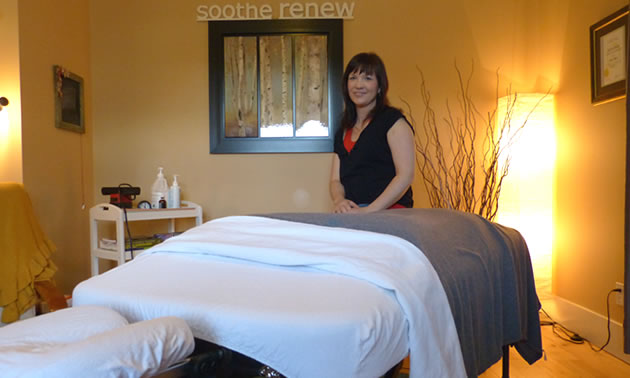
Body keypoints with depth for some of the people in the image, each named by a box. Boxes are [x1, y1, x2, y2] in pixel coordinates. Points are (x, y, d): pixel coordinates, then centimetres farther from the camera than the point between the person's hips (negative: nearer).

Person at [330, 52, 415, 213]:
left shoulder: (394, 121, 1)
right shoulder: (342, 133, 20)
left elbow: (405, 175, -8)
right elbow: (336, 179, 15)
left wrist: (370, 210, -16)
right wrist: (339, 200, -8)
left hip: (388, 214, -5)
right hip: (351, 216, 5)